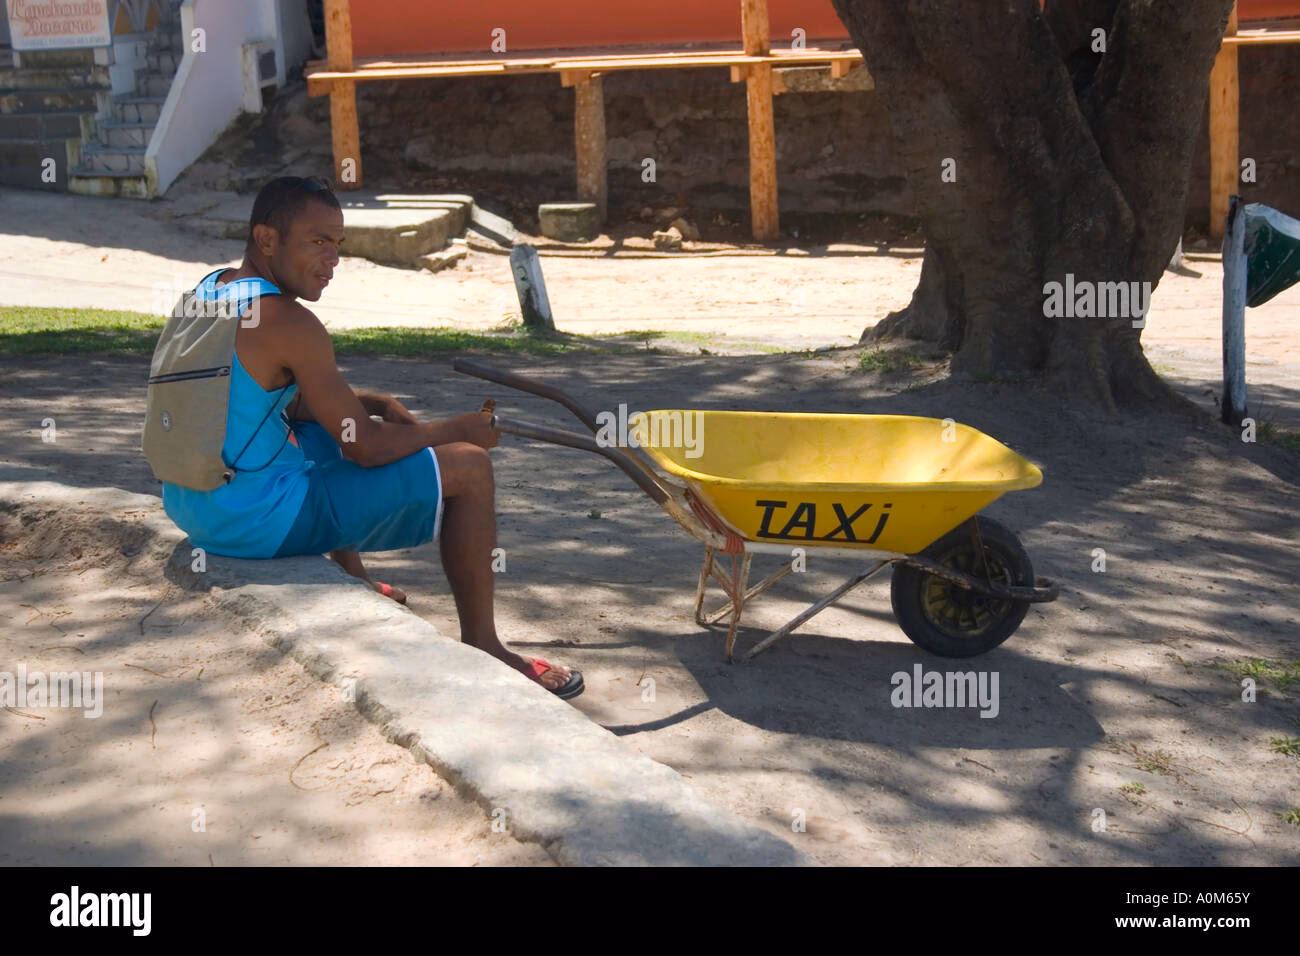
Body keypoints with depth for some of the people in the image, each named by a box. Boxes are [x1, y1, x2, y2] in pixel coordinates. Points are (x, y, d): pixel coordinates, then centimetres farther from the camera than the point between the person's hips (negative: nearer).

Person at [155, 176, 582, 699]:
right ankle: (482, 647, 7)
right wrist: (459, 430, 0)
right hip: (257, 521, -10)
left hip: (187, 501, 10)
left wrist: (367, 402, 10)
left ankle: (353, 582, 49)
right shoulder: (287, 322, -20)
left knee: (326, 428, 38)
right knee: (468, 466, -5)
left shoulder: (208, 290, 8)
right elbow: (367, 448, -16)